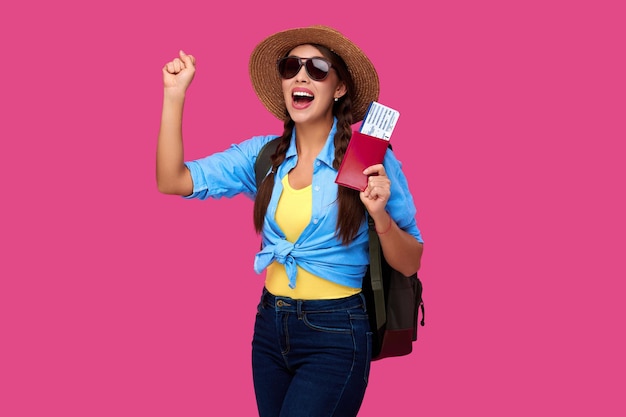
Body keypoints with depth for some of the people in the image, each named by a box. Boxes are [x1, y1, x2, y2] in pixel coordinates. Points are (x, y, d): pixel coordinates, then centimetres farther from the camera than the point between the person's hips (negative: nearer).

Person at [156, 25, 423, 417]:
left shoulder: (369, 158, -10)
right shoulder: (263, 155, 1)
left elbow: (409, 264, -6)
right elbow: (173, 181, -8)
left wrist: (380, 216, -25)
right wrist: (174, 95, -12)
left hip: (335, 338, -5)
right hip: (270, 327, 5)